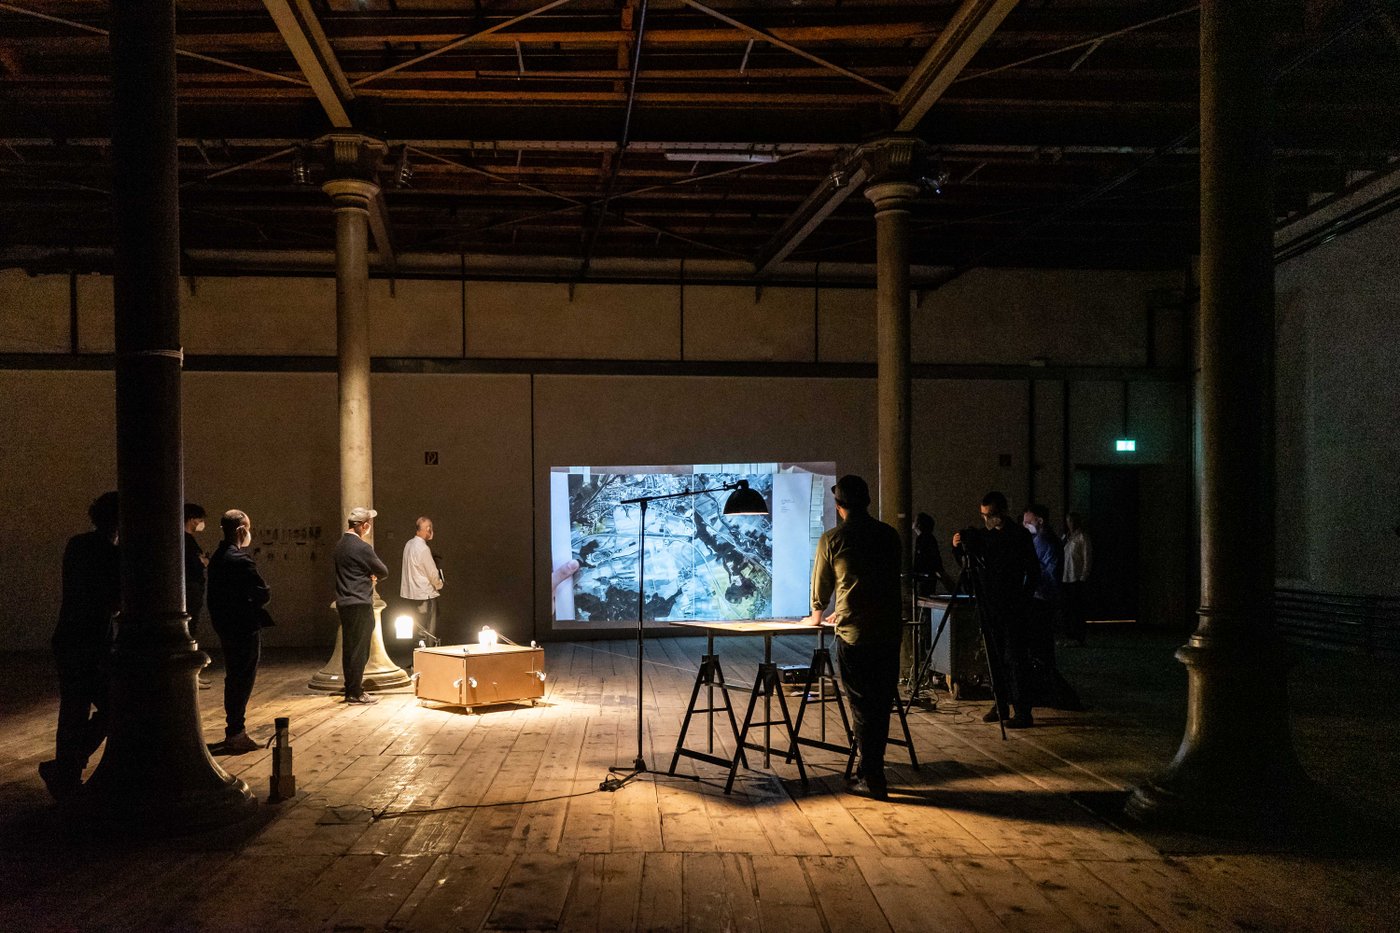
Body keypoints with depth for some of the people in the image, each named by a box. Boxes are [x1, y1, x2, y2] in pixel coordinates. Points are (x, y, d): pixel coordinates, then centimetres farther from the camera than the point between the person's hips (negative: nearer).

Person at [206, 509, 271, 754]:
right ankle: (235, 735, 2)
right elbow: (263, 593, -22)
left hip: (226, 627, 9)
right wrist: (256, 601, -2)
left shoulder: (217, 557, 9)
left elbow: (215, 593, 13)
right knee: (243, 680, -1)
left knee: (234, 679, 18)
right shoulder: (240, 559, -20)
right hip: (245, 627, -9)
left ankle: (234, 731, 27)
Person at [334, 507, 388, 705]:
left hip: (344, 603, 9)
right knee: (360, 650, -2)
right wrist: (373, 575, 12)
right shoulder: (362, 547, -17)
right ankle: (355, 693, 1)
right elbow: (384, 571, -9)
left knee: (349, 648, 14)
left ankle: (351, 689, 22)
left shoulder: (340, 545, 10)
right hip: (360, 604, -9)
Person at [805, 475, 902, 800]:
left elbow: (822, 581, 11)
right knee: (882, 703, 13)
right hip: (890, 629, 4)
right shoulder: (889, 534, 9)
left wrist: (817, 613, 33)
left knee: (862, 705, 3)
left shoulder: (833, 538, -3)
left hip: (854, 632, -4)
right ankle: (872, 770, 24)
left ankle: (872, 779, 6)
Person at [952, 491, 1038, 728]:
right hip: (989, 608, 5)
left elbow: (1033, 572, -4)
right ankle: (1000, 705, 18)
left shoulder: (1020, 536, -6)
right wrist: (959, 547, -5)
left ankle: (1023, 712, -2)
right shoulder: (981, 534, 8)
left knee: (1015, 659, -5)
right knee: (995, 658, 9)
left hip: (1013, 609, -5)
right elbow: (969, 564, 13)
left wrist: (1023, 600, -10)